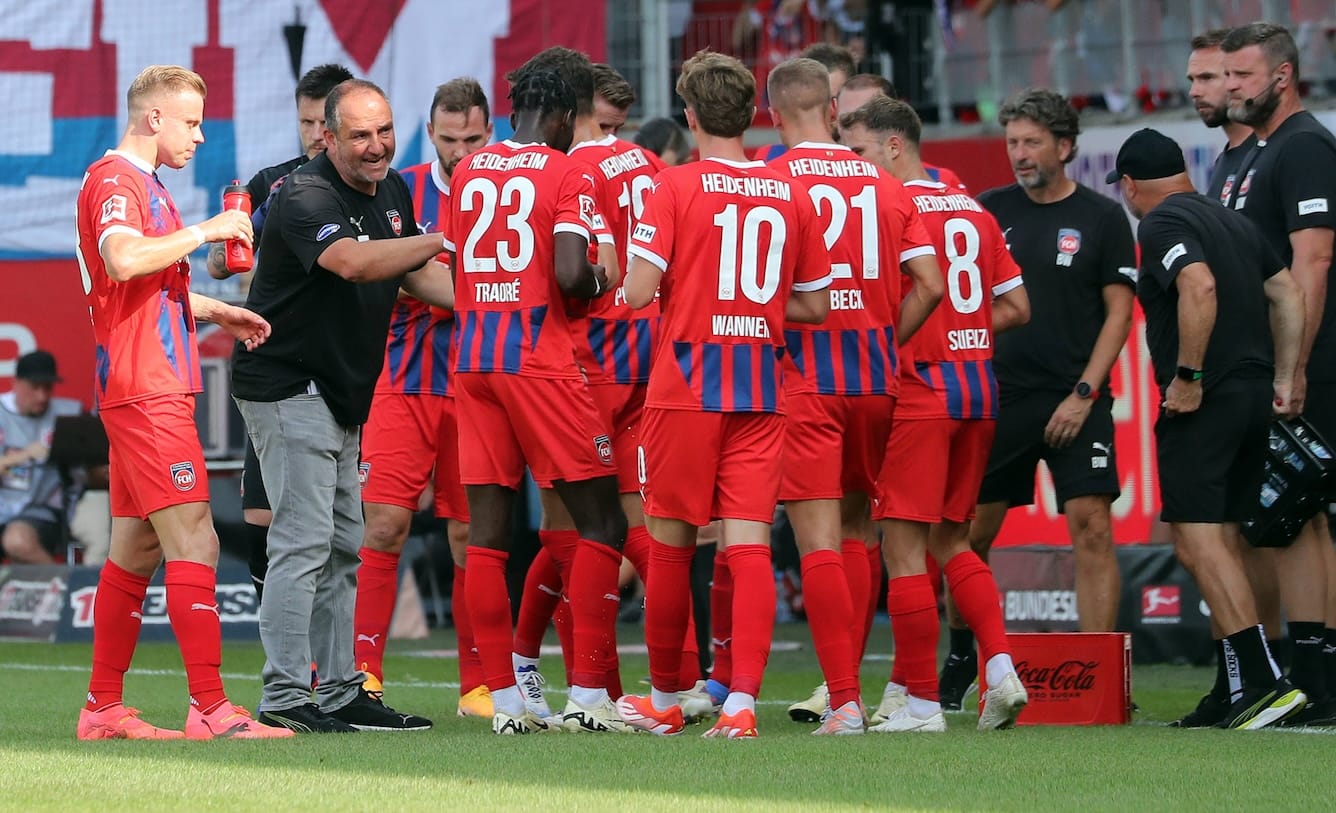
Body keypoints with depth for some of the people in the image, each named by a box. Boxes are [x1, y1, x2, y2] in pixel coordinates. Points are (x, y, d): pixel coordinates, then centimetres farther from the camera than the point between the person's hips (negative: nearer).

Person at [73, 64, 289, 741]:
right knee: (194, 544, -13)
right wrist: (205, 231, -21)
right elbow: (123, 259, -30)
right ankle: (210, 708, -16)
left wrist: (216, 312, 26)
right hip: (146, 389, -11)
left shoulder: (139, 181, 22)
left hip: (147, 391, 11)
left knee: (135, 550, 11)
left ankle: (103, 709, 13)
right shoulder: (115, 179, -10)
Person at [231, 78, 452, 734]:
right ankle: (284, 698, -12)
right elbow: (353, 262, -37)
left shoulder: (393, 190, 9)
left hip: (341, 395, 10)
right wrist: (449, 238, -38)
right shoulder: (305, 195, -20)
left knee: (343, 545, 12)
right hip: (287, 387, -9)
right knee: (304, 539, -13)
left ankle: (340, 692, 18)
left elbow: (416, 273, 18)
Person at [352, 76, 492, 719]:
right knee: (384, 524, -7)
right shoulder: (402, 191, 5)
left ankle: (477, 686, 9)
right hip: (404, 382, 0)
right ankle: (365, 675, -3)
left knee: (471, 535, 2)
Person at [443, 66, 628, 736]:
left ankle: (504, 700, 5)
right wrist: (599, 282, 4)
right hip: (540, 362, -6)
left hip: (471, 359, 6)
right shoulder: (567, 175, -4)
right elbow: (570, 274, -16)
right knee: (600, 523, 2)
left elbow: (450, 269, 12)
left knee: (486, 535, 5)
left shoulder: (466, 172, 12)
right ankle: (587, 694, -4)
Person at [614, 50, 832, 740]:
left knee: (670, 543, 9)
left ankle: (664, 700, 20)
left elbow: (638, 292, -11)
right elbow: (814, 304, 10)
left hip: (686, 385, -3)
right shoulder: (791, 195, 5)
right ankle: (742, 701, -13)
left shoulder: (675, 187, -7)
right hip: (761, 394, 3)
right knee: (749, 545, -2)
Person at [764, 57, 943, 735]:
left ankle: (843, 701, -11)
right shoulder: (883, 185, 8)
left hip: (802, 378, -4)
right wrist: (884, 346, 13)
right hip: (875, 379, 4)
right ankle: (846, 685, 20)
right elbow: (929, 284, 3)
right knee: (854, 531, 17)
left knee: (818, 540, -5)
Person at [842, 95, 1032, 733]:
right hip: (980, 390, 8)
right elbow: (1016, 306, 17)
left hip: (919, 392, -8)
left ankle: (919, 700, -2)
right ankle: (1000, 668, 2)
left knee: (903, 544, -2)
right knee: (952, 541, 16)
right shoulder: (975, 212, 15)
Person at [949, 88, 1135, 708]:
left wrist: (1084, 394, -8)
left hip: (1075, 401, -3)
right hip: (998, 398, 3)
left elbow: (1119, 312, 0)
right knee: (970, 534, 5)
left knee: (1092, 529, -11)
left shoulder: (1101, 218, 1)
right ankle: (961, 658, 26)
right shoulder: (989, 211, 8)